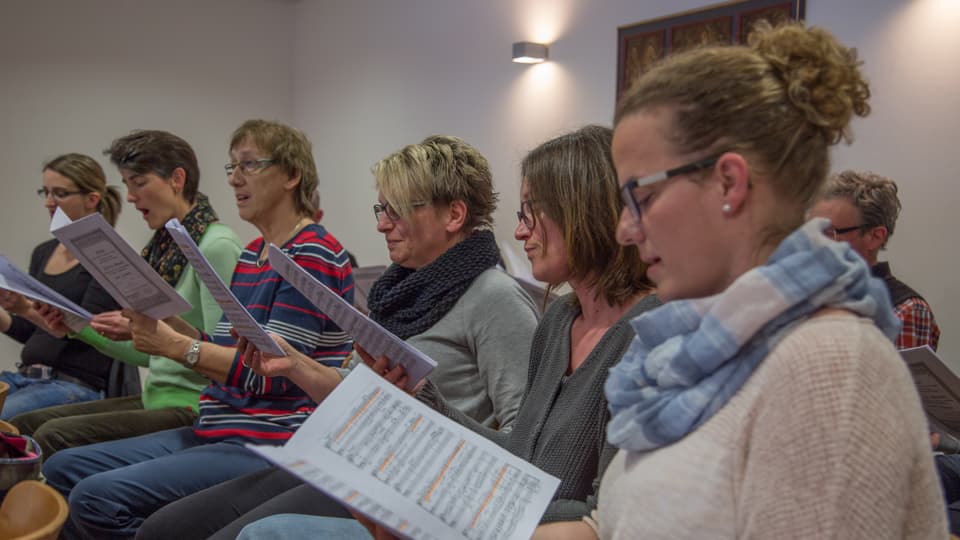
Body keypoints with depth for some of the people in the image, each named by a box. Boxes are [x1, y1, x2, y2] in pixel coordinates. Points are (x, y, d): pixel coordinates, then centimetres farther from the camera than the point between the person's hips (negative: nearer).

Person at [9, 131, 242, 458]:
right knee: (22, 426, 3)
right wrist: (79, 327, 8)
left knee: (54, 436, -19)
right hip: (155, 399, 9)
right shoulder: (164, 245, 13)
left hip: (193, 407, -9)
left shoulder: (217, 246, -14)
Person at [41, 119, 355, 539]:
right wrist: (166, 319, 1)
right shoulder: (250, 255, 17)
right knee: (62, 469, 6)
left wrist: (177, 346, -19)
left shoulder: (313, 255, -12)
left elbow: (273, 372, -18)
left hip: (270, 441, -9)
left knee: (97, 497, -21)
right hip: (218, 430, 9)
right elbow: (226, 353, 14)